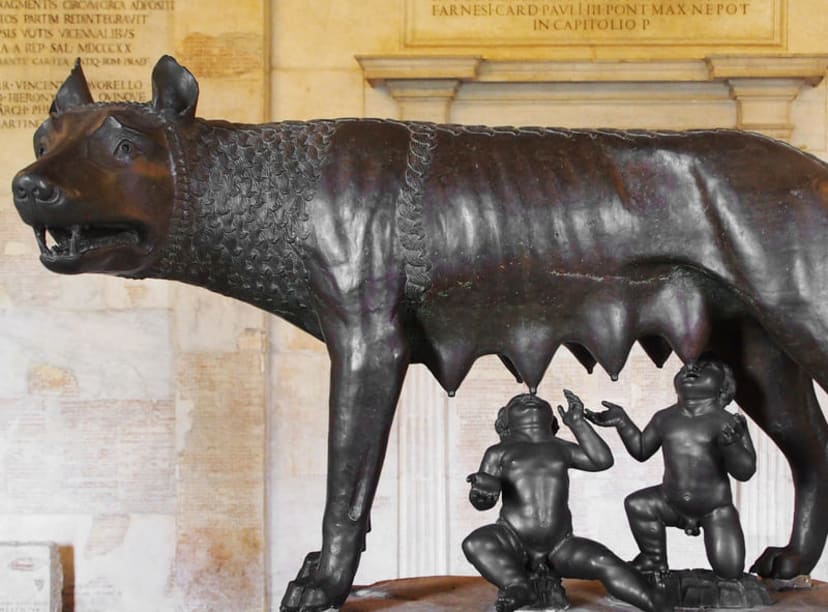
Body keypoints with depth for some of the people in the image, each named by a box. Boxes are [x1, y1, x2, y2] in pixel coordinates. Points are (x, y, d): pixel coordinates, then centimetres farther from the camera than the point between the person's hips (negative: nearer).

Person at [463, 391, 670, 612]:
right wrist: (483, 489, -24)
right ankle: (518, 587, -49)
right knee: (475, 544, -33)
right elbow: (481, 501, 0)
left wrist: (577, 423, 4)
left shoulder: (559, 449, 18)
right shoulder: (499, 452, 10)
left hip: (559, 549, 2)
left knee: (607, 563, -24)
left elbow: (603, 460, 7)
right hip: (514, 543, -1)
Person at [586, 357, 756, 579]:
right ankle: (655, 561, 3)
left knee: (729, 572, -13)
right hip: (672, 504, 4)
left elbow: (745, 471, -18)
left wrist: (731, 443, -36)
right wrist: (622, 421, 1)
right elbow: (641, 450, 14)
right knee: (637, 505, -20)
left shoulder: (727, 423, -13)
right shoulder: (665, 419, 2)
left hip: (715, 509, -4)